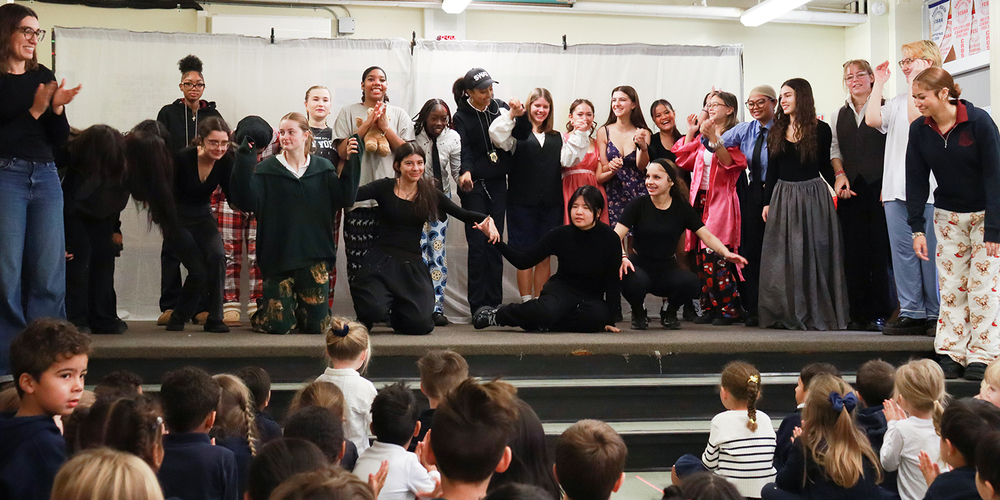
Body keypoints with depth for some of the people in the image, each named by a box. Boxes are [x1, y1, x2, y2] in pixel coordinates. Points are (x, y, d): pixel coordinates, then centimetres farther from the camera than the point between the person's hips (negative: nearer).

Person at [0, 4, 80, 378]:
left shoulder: (44, 77, 12)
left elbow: (60, 139, 11)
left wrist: (57, 108, -6)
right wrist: (35, 110, -12)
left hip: (46, 178, 5)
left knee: (50, 273, 2)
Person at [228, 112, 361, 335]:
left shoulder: (323, 169, 8)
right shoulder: (268, 169, 0)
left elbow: (345, 197, -4)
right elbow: (246, 201, -15)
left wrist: (351, 161, -11)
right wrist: (245, 158, -21)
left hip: (314, 257, 2)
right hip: (278, 257, -2)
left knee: (316, 325, 0)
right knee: (279, 325, -6)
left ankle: (298, 310, 35)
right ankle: (259, 315, 29)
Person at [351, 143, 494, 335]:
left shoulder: (430, 194, 8)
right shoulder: (385, 188, 0)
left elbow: (462, 213, 2)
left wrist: (486, 219, -17)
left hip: (412, 265, 2)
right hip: (382, 260, -2)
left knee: (420, 325, -14)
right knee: (374, 311, -26)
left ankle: (395, 313, 24)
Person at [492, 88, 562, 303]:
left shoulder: (557, 138, 18)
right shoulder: (519, 133, 5)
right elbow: (496, 135, -13)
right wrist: (511, 114, -19)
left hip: (550, 204, 3)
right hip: (522, 202, -3)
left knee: (544, 257, 6)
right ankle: (526, 302, 6)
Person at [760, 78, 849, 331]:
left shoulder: (820, 130, -1)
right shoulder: (776, 132, 10)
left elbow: (825, 166, 5)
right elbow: (772, 171, 11)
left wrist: (838, 179, -10)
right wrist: (767, 202, 7)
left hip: (813, 196, -4)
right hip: (783, 197, 4)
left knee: (813, 254, -1)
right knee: (784, 257, 4)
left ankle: (817, 315, 6)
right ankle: (787, 313, 11)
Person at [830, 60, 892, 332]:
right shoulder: (838, 116, 17)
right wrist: (840, 175, -1)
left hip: (878, 188, -4)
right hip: (850, 190, 4)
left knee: (880, 249, -5)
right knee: (853, 251, 3)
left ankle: (880, 313, 2)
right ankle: (858, 313, 9)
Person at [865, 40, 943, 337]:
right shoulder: (899, 99, 20)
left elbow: (916, 116, -17)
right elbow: (873, 119, 5)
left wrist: (916, 80, -9)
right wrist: (879, 83, 10)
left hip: (927, 187, -6)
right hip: (896, 187, 7)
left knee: (930, 251, -4)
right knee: (902, 250, 4)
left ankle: (937, 314, 4)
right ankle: (912, 313, 8)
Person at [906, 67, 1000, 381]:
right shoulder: (919, 130, -7)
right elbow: (916, 180, -3)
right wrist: (917, 228, -7)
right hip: (948, 214, 4)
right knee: (951, 284, 4)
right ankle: (951, 352, 10)